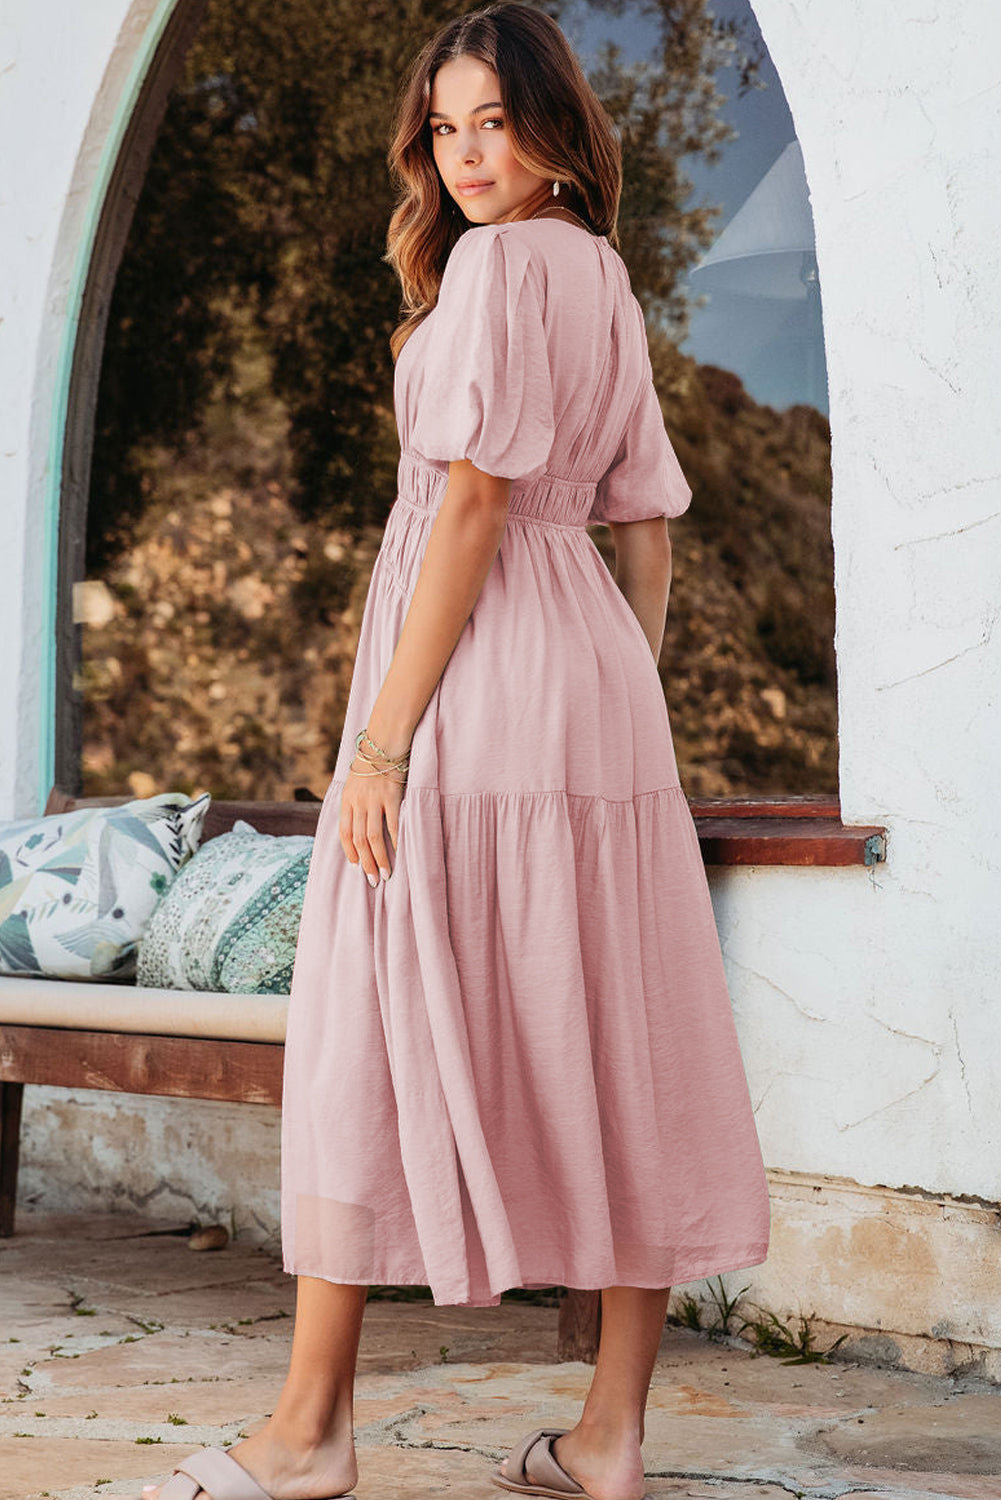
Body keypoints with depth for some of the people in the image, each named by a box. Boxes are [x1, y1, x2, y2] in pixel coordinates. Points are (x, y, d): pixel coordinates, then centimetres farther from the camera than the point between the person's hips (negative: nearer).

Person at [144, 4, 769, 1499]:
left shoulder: (503, 260, -8)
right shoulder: (608, 280, 17)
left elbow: (474, 495, -16)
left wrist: (383, 733, -16)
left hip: (475, 680, -9)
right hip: (595, 673, 9)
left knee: (369, 1032, -2)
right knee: (614, 1043, 5)